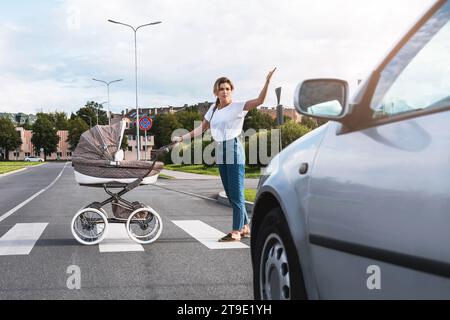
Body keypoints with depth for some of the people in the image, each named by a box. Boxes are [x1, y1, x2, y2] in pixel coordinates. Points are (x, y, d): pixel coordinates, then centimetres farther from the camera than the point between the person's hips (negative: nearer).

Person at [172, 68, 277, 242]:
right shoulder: (214, 109, 14)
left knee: (236, 193, -5)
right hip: (220, 152, 7)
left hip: (234, 149, -7)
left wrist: (267, 82, -30)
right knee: (231, 194, 10)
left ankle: (236, 231, 0)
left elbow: (259, 100, -18)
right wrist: (182, 138, 20)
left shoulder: (238, 106, -4)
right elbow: (202, 128, 22)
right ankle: (245, 227, 21)